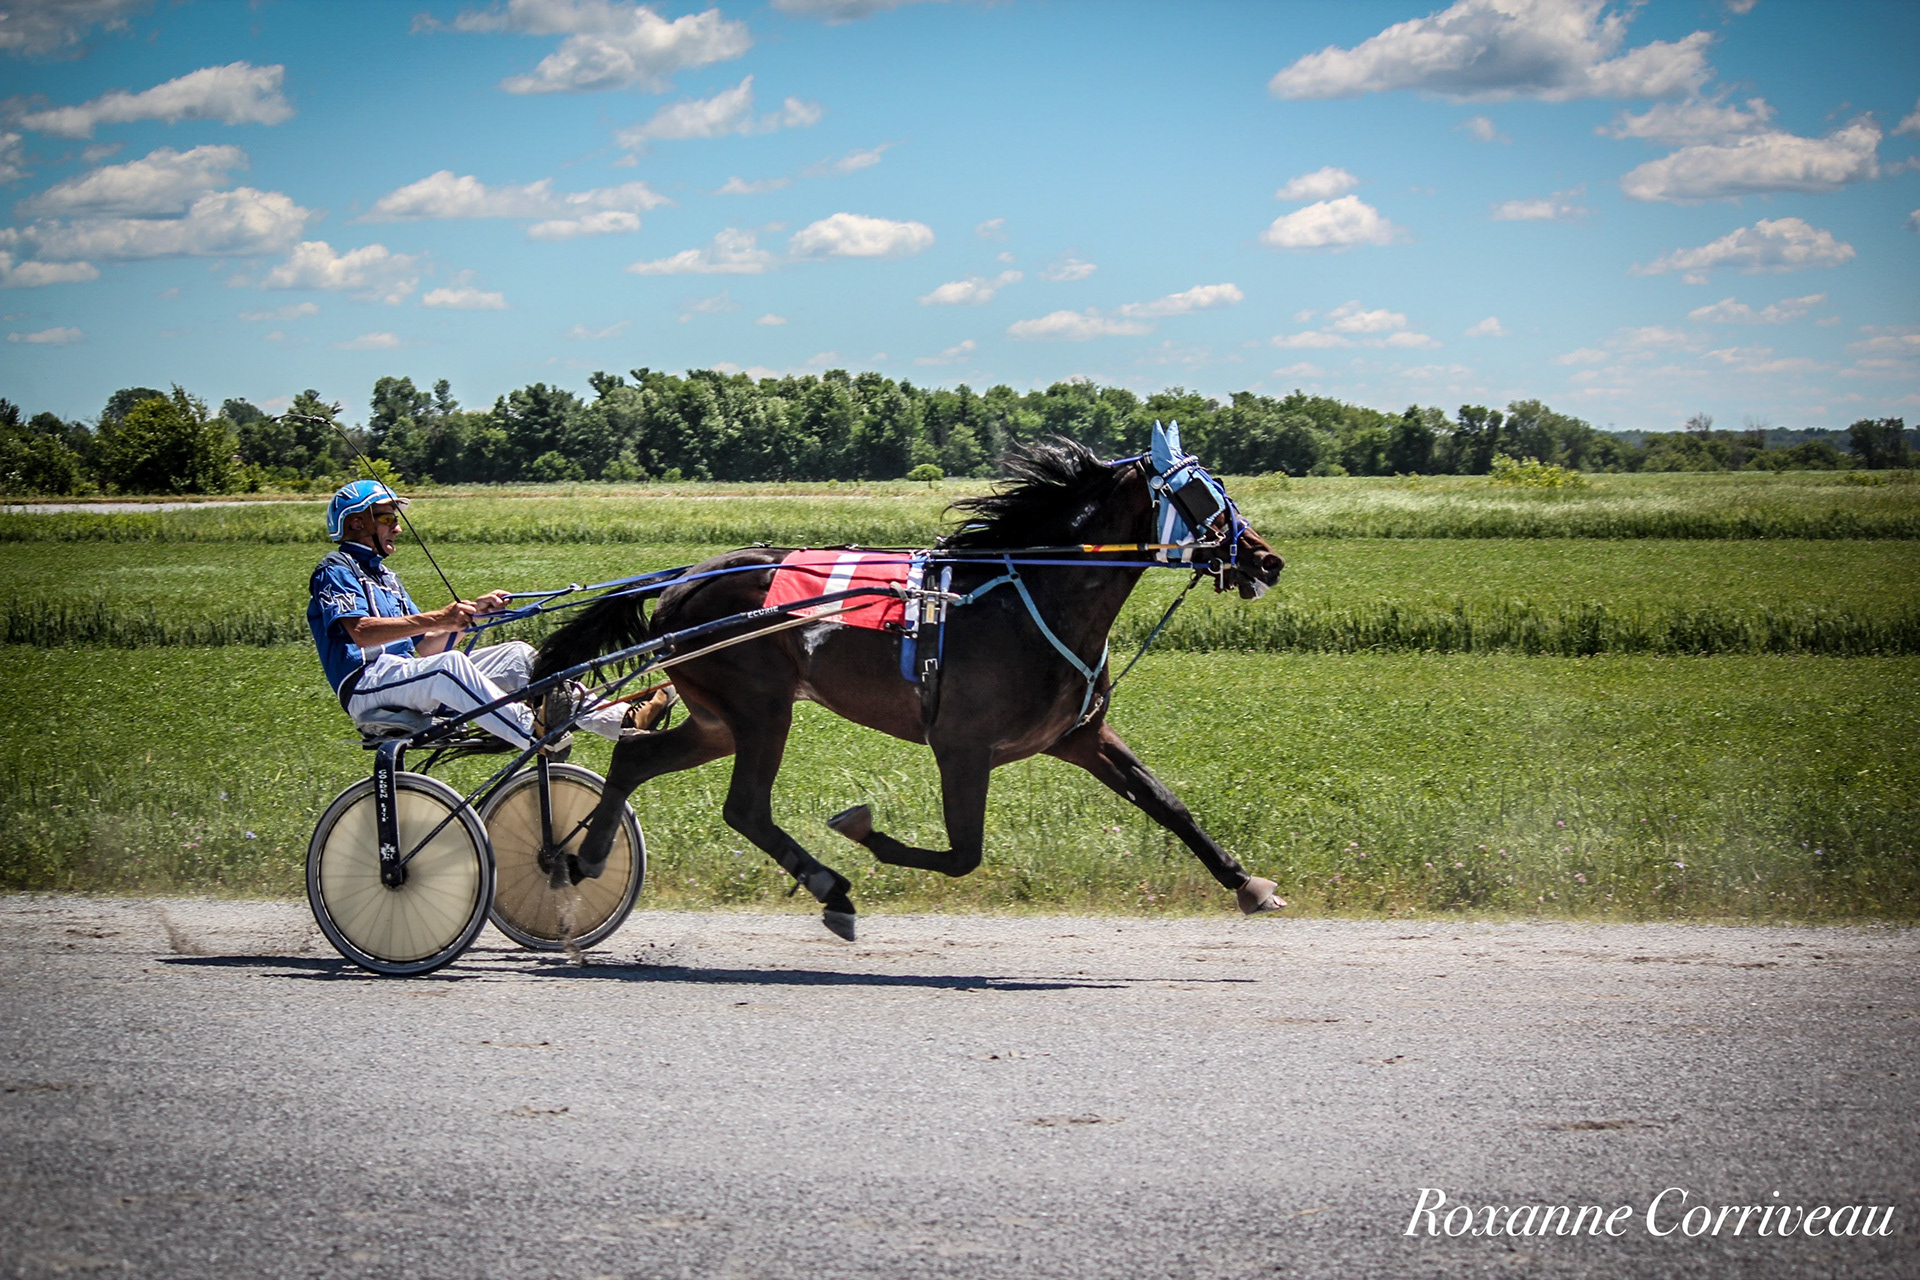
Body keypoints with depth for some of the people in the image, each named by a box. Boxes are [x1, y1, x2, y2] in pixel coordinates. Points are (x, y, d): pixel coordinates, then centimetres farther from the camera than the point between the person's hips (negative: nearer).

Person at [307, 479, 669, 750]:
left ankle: (623, 720, -14)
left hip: (406, 676, 9)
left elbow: (426, 646, 21)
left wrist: (469, 612, 5)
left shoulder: (384, 576, 29)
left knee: (517, 656, -3)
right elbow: (361, 632, -19)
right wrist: (437, 618, -26)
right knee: (449, 664, -38)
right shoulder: (335, 570, 0)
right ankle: (534, 732, -51)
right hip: (367, 686, -9)